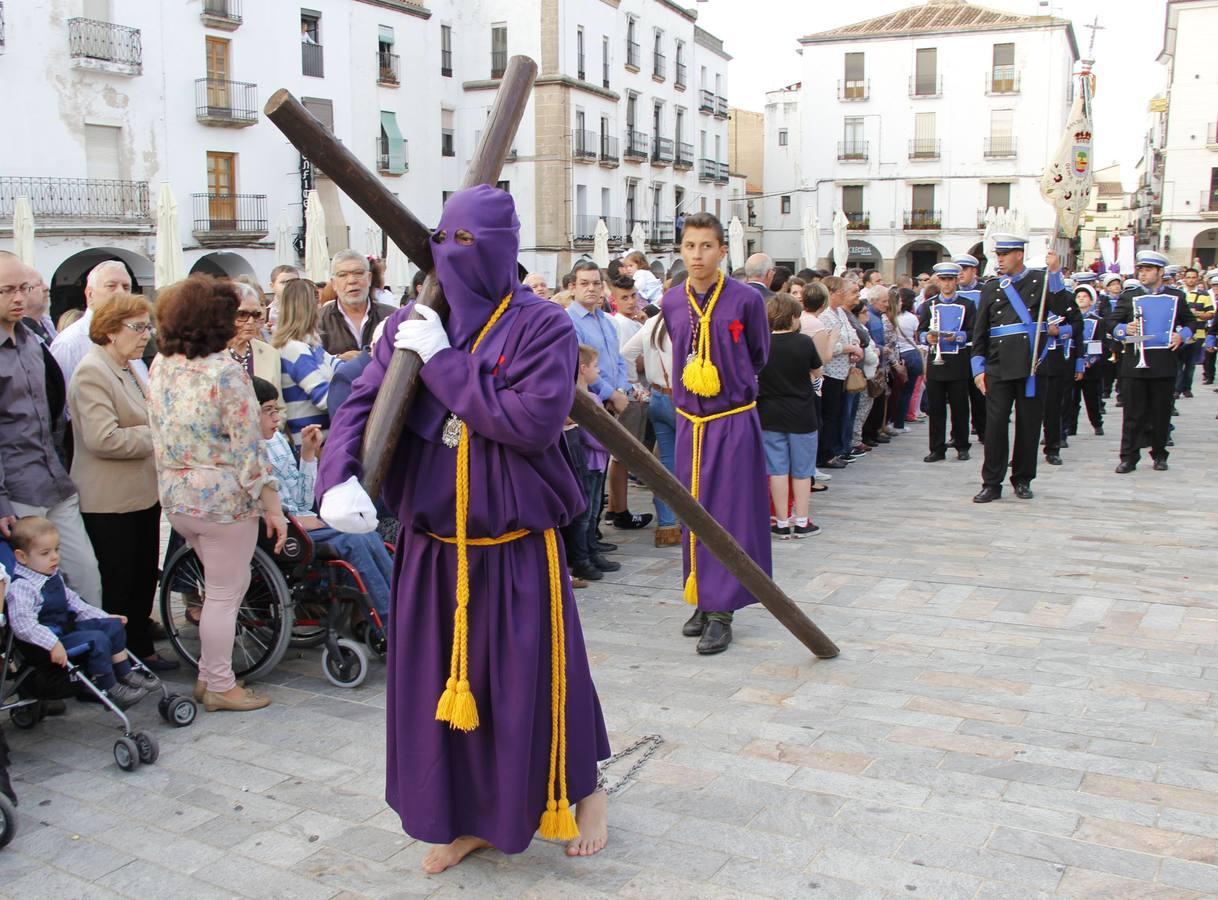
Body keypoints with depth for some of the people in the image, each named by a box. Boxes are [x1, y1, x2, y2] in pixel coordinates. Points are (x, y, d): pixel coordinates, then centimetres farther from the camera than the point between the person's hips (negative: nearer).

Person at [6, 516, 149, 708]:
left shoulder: (53, 576, 10)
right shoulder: (21, 587, -22)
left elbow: (73, 601, 21)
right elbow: (23, 624, -31)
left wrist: (104, 616, 18)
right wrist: (53, 644, -37)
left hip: (68, 627, 10)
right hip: (42, 646, -10)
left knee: (113, 625, 8)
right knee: (97, 640, -24)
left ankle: (125, 674, 17)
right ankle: (110, 690, -11)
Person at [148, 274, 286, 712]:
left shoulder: (160, 366, 5)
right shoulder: (225, 372, -17)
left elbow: (159, 434, 12)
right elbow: (248, 447, -17)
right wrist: (271, 504, -12)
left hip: (175, 498, 7)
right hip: (223, 497, -7)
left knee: (225, 583, 22)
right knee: (224, 595, 6)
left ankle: (208, 673, 28)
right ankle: (220, 686, 18)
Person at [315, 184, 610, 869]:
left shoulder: (542, 326, -10)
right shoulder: (413, 324, 3)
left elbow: (535, 420, -23)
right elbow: (361, 405, -3)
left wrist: (443, 362, -19)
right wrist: (339, 477, -23)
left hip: (516, 550, -4)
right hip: (431, 548, 4)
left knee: (532, 681, 8)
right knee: (443, 683, 13)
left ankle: (583, 789, 36)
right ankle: (467, 816, 34)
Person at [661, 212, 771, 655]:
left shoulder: (746, 299, -9)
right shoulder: (671, 303, 3)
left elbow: (758, 356, 7)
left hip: (733, 421, -4)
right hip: (689, 421, 5)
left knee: (728, 513, -2)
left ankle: (721, 611, 5)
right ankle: (701, 600, 25)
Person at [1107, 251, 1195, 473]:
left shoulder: (1176, 296, 9)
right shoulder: (1129, 297, 6)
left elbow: (1191, 321, 17)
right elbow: (1111, 322, 3)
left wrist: (1182, 335, -2)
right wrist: (1124, 329, -17)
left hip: (1164, 365, 1)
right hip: (1135, 363, -1)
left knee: (1162, 413, 7)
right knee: (1133, 413, 0)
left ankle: (1159, 455, 20)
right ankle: (1129, 457, 4)